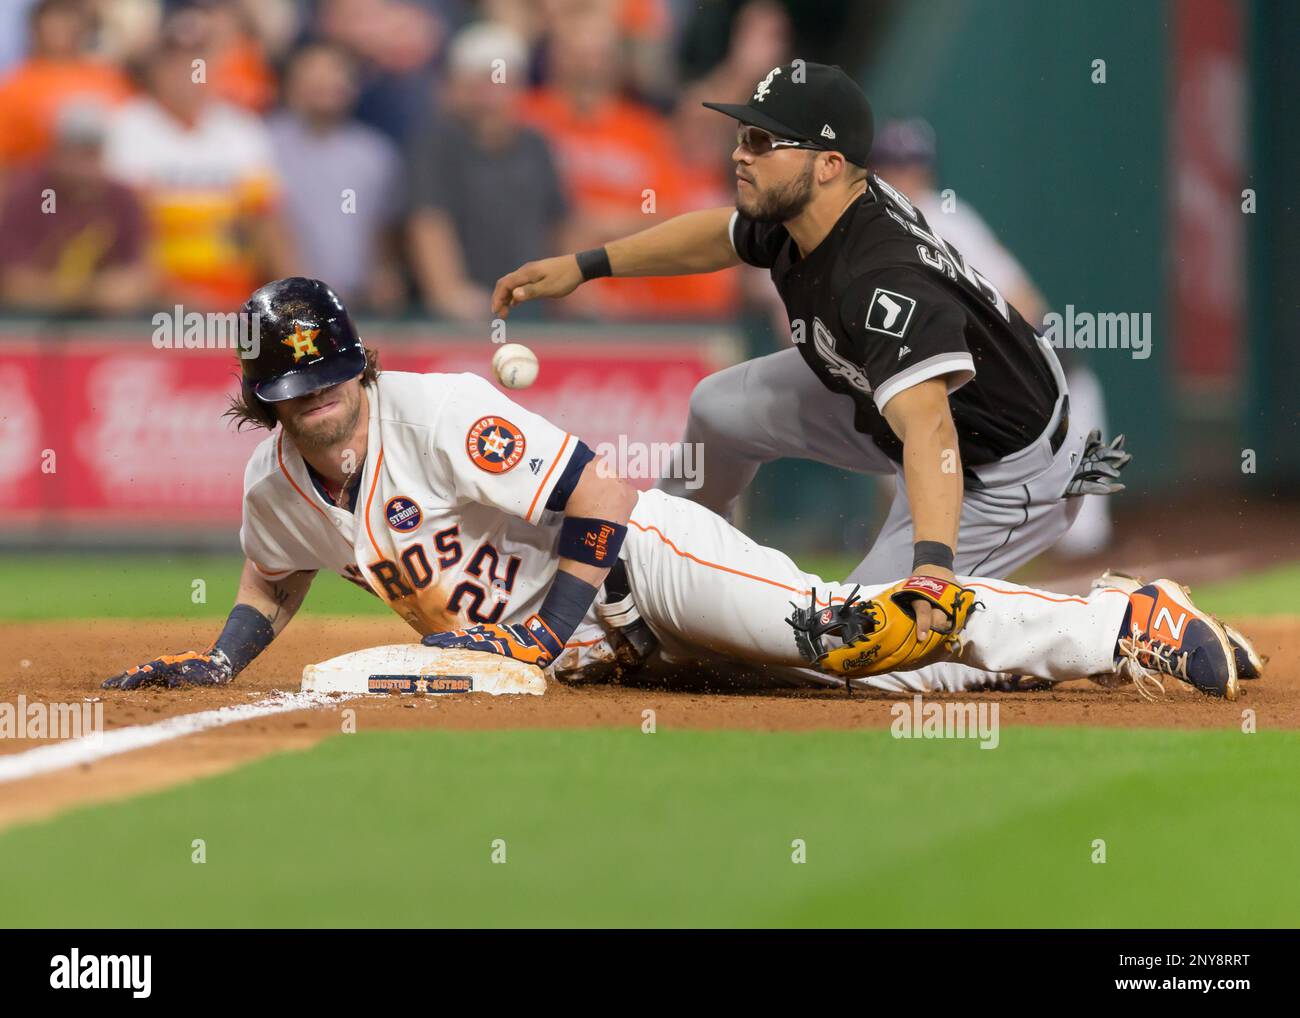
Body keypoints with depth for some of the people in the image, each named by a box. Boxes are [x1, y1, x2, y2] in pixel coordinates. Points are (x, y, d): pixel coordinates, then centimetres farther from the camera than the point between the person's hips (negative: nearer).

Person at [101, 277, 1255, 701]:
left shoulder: (438, 413, -21)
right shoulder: (276, 483, 2)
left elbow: (597, 497, -23)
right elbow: (273, 584, 23)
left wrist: (543, 632, -23)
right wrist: (219, 660, 6)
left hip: (644, 556, -6)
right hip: (601, 648, 6)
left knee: (842, 632, -22)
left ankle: (1128, 623, -14)